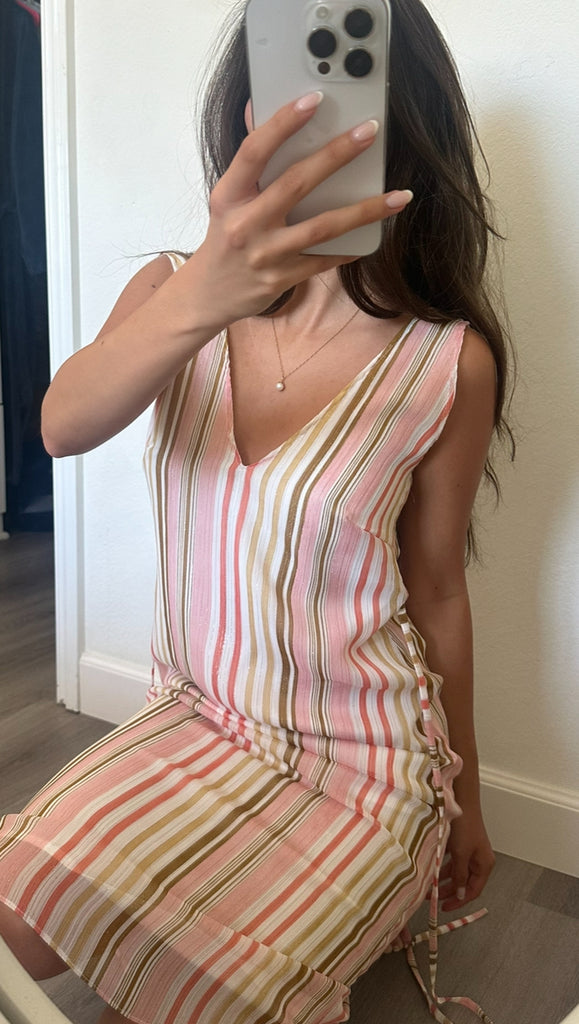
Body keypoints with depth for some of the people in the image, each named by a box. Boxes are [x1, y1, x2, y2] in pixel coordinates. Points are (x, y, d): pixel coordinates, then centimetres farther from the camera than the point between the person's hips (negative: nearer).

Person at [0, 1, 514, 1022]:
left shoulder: (447, 362, -15)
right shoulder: (171, 290, -6)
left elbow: (436, 593, -4)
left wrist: (465, 806, 8)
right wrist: (203, 299, -48)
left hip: (365, 769, -3)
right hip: (194, 721, 4)